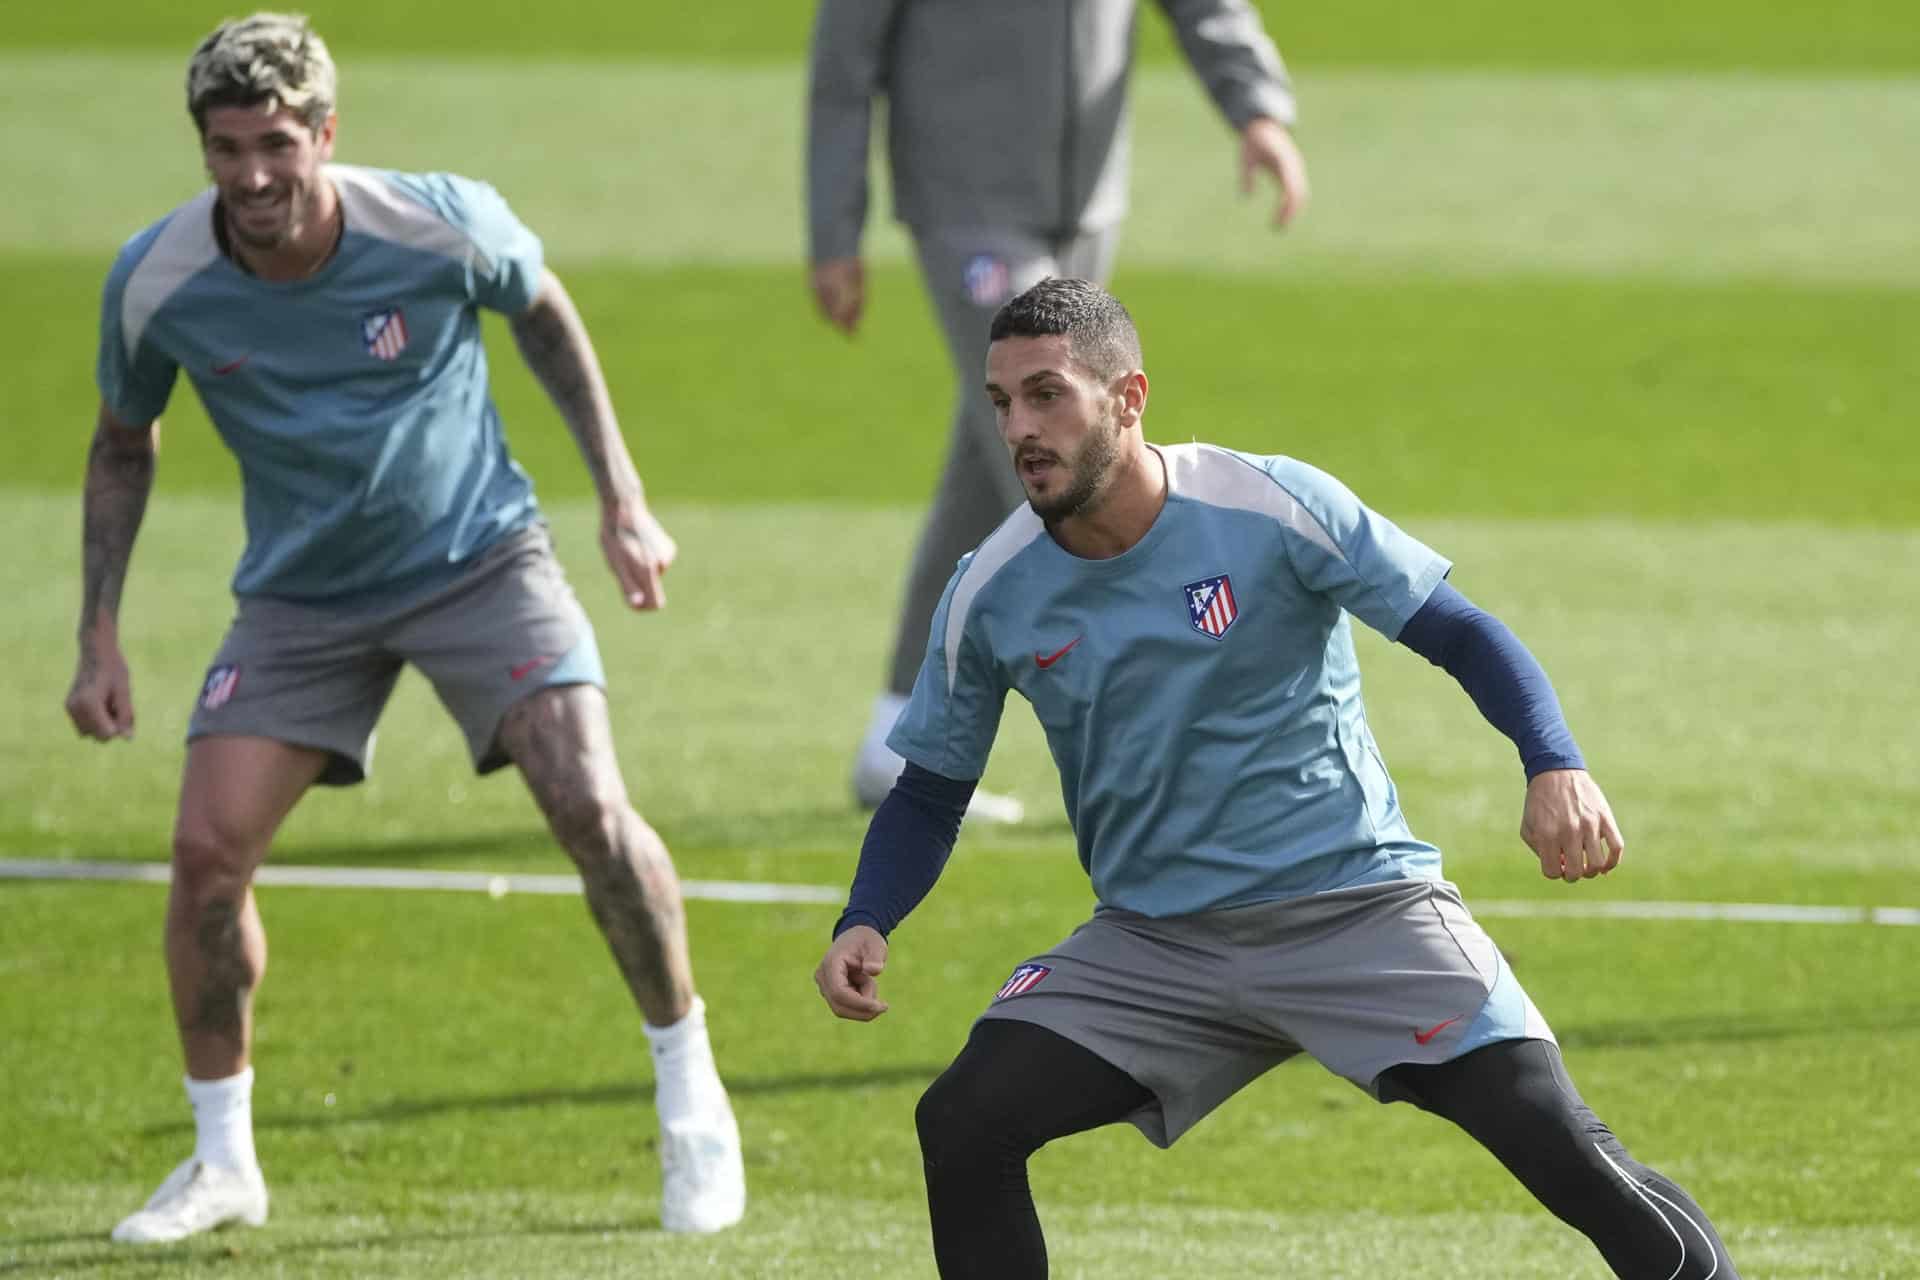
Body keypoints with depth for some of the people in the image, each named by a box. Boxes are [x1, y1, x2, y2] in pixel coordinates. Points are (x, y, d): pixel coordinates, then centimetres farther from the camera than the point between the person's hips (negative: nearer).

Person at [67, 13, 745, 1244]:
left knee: (589, 806, -18)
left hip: (478, 555, -2)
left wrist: (623, 498, 1)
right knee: (208, 850, -12)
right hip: (303, 592, 2)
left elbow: (545, 314, 3)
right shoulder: (157, 282, -15)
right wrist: (100, 636, 0)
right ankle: (222, 1161, 8)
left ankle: (693, 1098, 3)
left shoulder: (445, 225, -20)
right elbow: (124, 446, 5)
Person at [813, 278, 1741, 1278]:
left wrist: (1556, 770, -24)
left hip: (1358, 905, -3)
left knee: (1561, 1148, -17)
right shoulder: (991, 595, -2)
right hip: (1152, 942, 3)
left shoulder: (1272, 507, -13)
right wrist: (866, 925, -8)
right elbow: (930, 792, 10)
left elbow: (1459, 632, -7)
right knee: (963, 1125, -16)